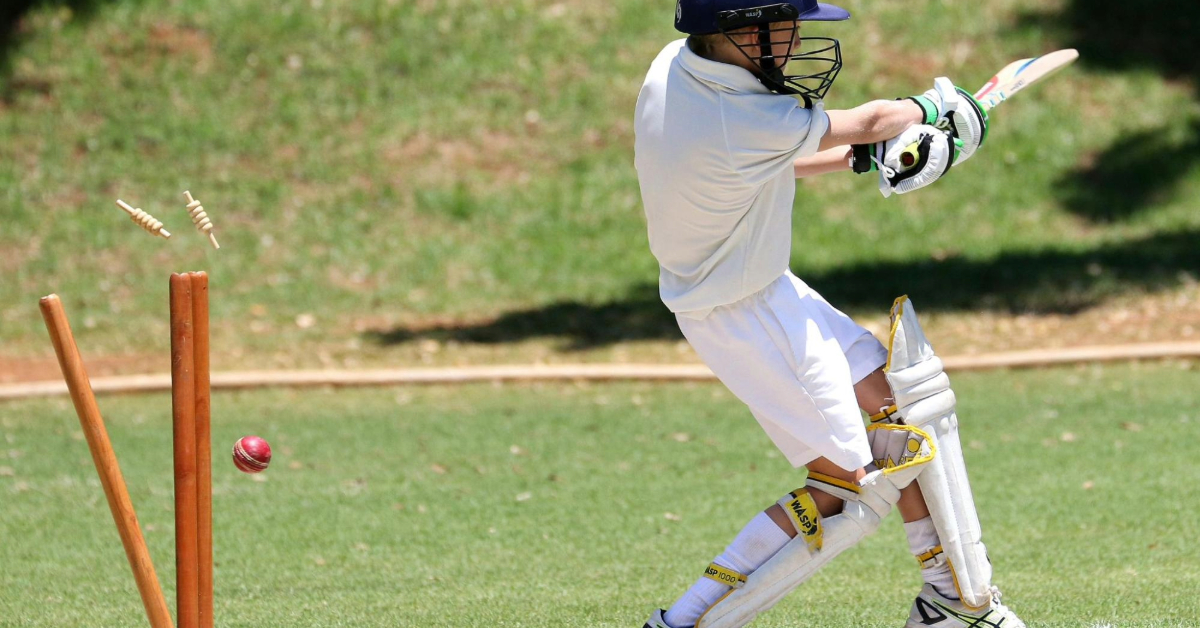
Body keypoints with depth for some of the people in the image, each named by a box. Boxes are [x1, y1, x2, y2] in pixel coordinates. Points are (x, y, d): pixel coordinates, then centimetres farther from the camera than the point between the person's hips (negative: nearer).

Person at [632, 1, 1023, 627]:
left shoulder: (674, 65, -6)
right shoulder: (752, 122, -31)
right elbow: (872, 122, -11)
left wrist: (862, 157, 8)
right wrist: (933, 107, 9)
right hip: (747, 316, -10)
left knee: (896, 402, 16)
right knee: (848, 485, -6)